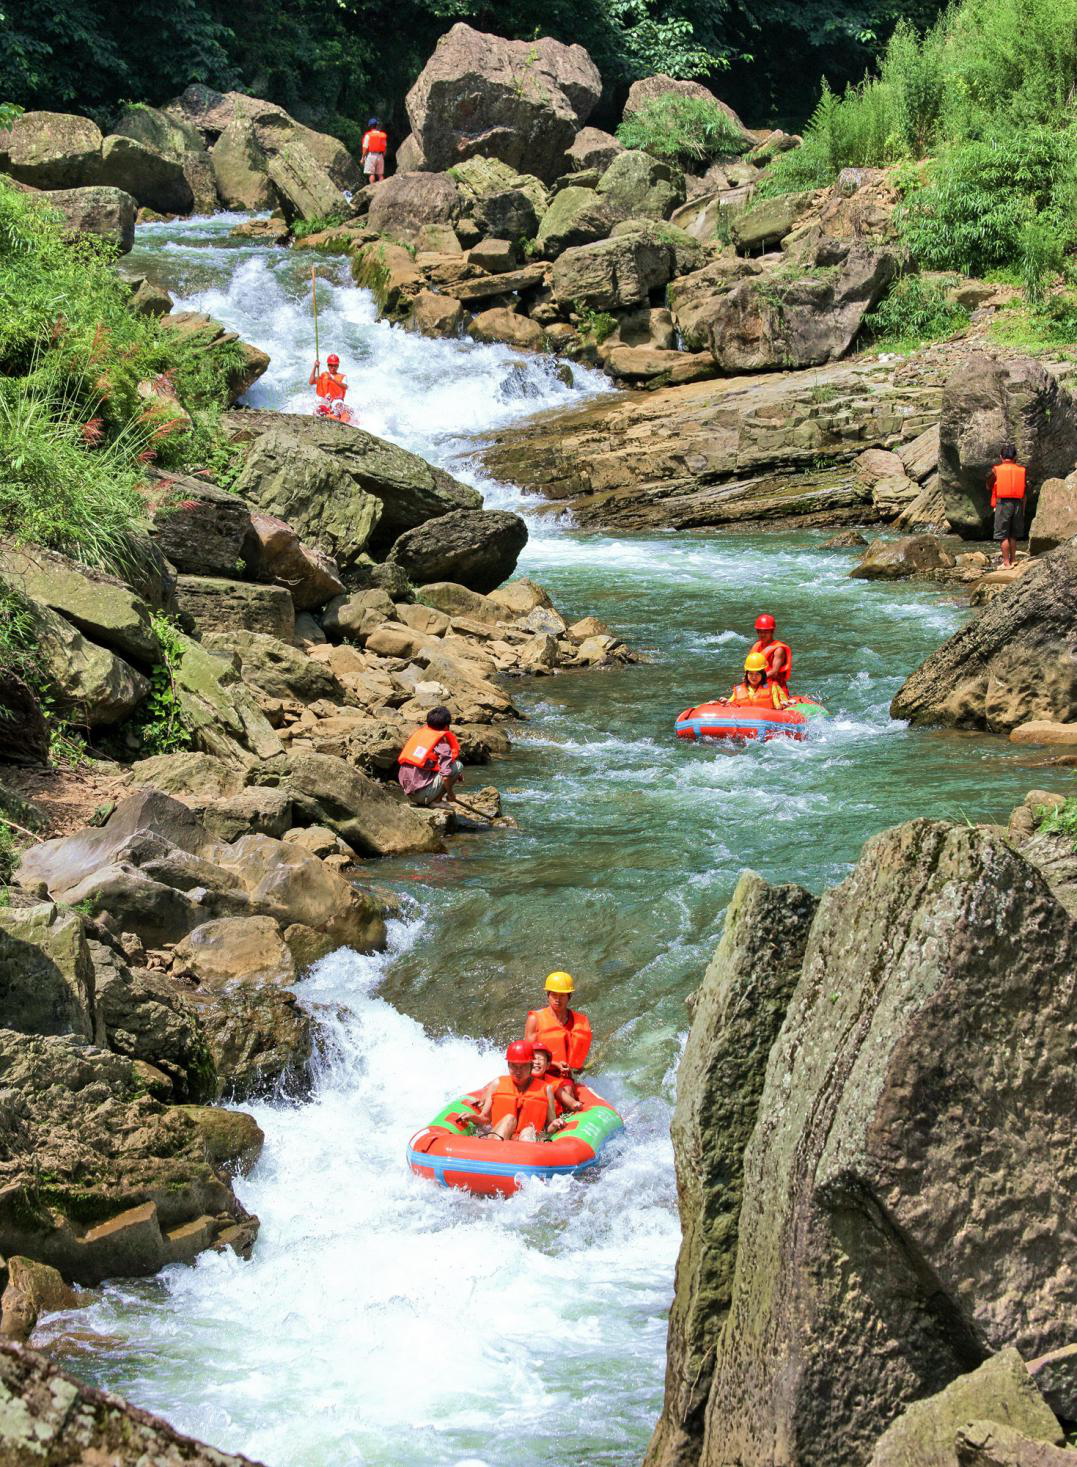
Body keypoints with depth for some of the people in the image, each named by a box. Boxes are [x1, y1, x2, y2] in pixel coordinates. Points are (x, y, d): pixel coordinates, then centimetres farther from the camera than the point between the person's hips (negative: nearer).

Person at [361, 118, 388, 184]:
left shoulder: (368, 135, -7)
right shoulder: (383, 135, 6)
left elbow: (365, 148, -8)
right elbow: (385, 148, 9)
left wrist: (363, 158, 0)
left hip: (371, 155, -4)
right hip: (380, 156, 4)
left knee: (371, 173, -3)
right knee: (380, 174, 8)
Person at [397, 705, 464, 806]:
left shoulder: (418, 733, 12)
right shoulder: (442, 745, -8)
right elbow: (445, 776, -18)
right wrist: (450, 795, 3)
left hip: (407, 792, 7)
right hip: (422, 794, -7)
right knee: (458, 765, -1)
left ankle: (416, 801, 16)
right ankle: (436, 800, -1)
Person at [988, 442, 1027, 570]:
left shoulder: (997, 470, -2)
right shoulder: (1021, 470, 5)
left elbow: (989, 486, 9)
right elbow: (1024, 492, 7)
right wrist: (1023, 509, 13)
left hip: (1003, 503, -3)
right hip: (1017, 503, 3)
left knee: (1004, 536, 1)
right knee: (1013, 536, 13)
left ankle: (1006, 563, 0)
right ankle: (1012, 561, 15)